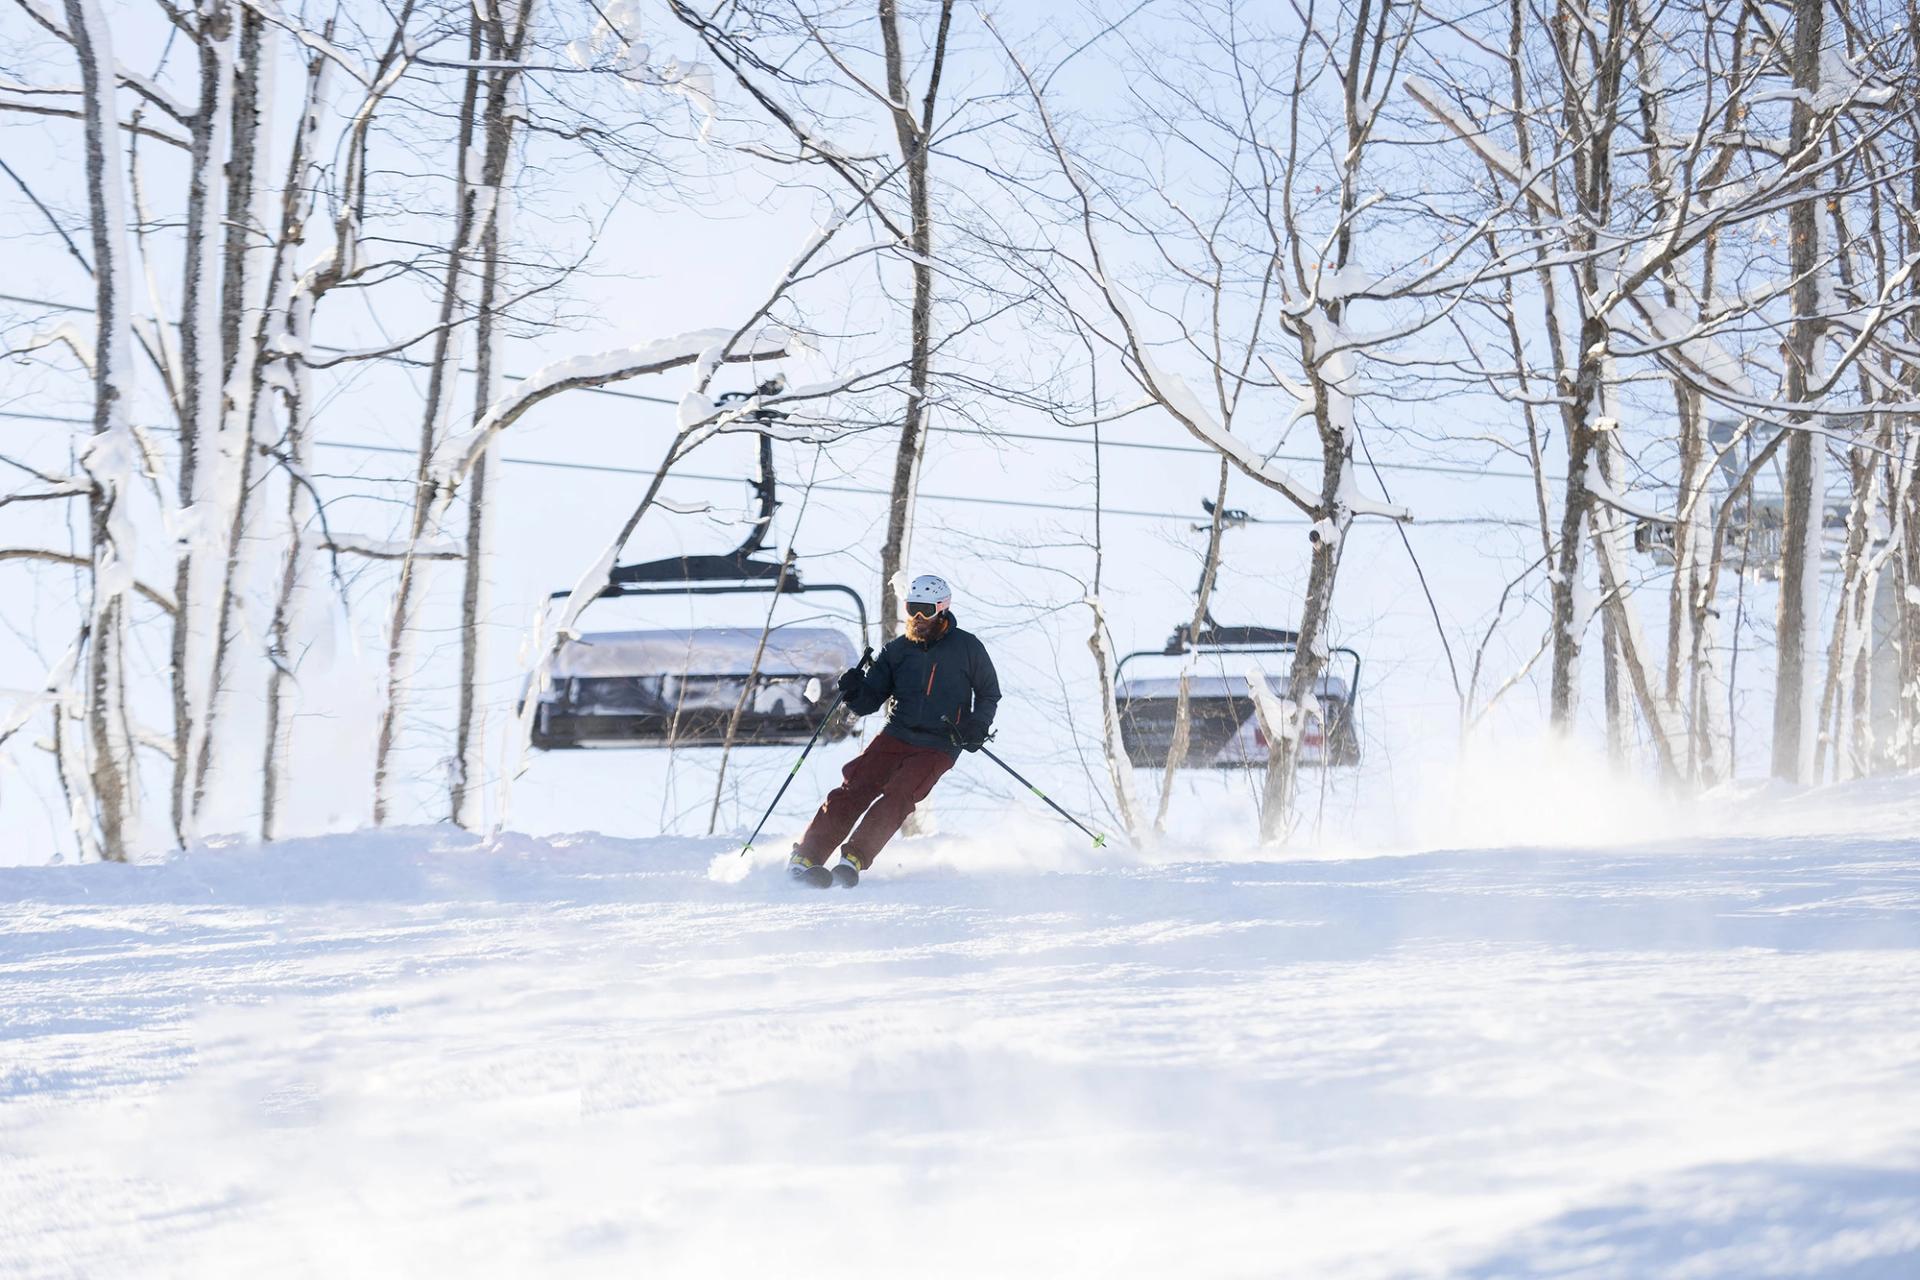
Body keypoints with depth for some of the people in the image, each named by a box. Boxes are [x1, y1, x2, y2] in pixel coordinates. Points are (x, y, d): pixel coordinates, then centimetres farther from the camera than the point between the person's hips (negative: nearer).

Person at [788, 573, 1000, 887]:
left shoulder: (967, 647, 3)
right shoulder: (898, 649, 9)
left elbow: (989, 694, 14)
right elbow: (869, 701, 11)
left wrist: (979, 726, -4)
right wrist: (854, 692, -12)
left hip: (938, 747, -2)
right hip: (895, 736, 2)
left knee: (897, 797, -25)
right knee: (855, 788, -16)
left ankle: (854, 858, -27)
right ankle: (805, 857, -19)